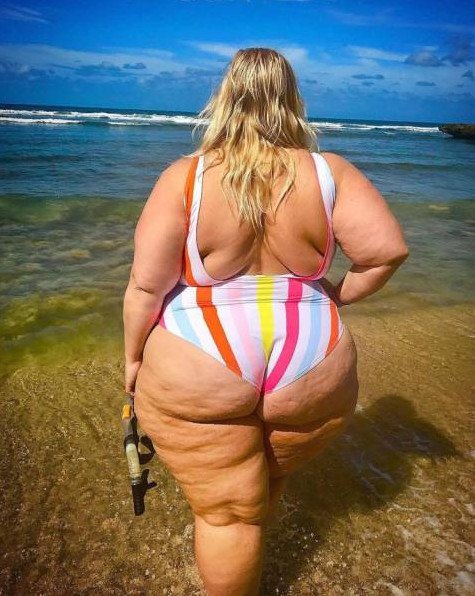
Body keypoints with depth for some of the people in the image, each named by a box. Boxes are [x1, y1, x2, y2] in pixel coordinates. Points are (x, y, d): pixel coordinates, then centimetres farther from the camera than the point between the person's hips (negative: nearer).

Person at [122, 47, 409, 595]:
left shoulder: (184, 176, -8)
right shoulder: (330, 172, -3)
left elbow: (145, 286, -11)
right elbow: (389, 250, -10)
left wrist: (134, 358, 4)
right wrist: (337, 297, 6)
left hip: (197, 380, -3)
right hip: (310, 377, 4)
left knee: (228, 512, 14)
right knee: (270, 481, 30)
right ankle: (245, 549, 57)